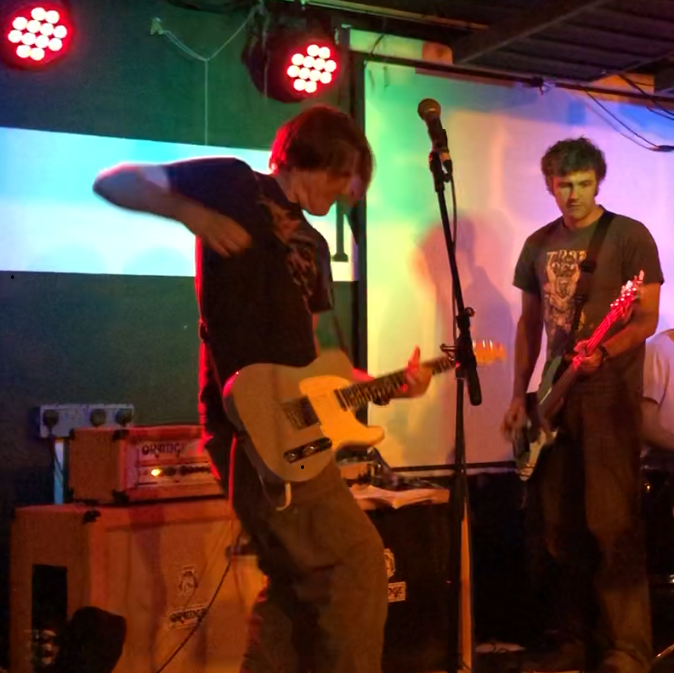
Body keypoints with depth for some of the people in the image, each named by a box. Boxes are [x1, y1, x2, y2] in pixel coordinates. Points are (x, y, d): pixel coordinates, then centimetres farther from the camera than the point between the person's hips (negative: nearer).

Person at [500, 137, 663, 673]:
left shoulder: (630, 237, -3)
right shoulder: (538, 245, 13)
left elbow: (647, 319, -7)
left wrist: (603, 353, -25)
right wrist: (520, 394, 12)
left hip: (610, 397, -6)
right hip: (555, 396, 6)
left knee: (611, 523, -9)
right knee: (558, 524, 8)